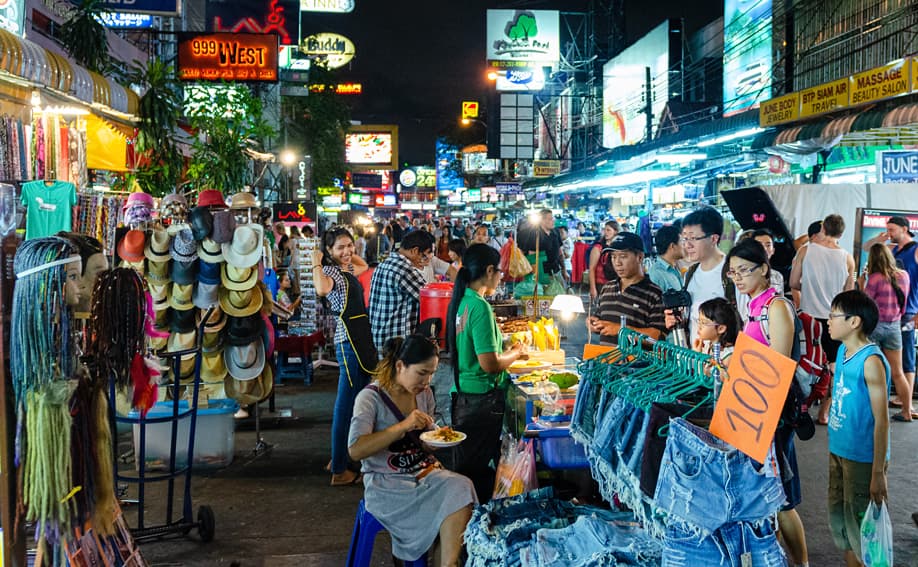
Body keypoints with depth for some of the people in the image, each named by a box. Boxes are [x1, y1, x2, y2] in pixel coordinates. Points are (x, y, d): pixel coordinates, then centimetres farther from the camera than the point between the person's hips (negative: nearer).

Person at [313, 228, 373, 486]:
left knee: (356, 403, 15)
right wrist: (317, 263, -19)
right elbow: (322, 289, -33)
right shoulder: (330, 271, -9)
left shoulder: (347, 270, 17)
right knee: (345, 405, -7)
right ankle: (339, 471, -3)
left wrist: (348, 253, 26)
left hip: (362, 339, 10)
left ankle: (341, 458, 26)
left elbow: (364, 265, 41)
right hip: (349, 341, -10)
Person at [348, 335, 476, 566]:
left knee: (461, 487, -27)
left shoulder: (424, 393, 8)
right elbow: (355, 450, -23)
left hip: (424, 473, 6)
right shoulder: (371, 397, -11)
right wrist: (403, 426, -28)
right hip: (385, 484, -6)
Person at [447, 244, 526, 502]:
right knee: (480, 471, 1)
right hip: (482, 399, -9)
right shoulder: (480, 306, -18)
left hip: (462, 395, 9)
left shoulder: (460, 301, 8)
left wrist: (506, 351, 18)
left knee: (468, 463, 16)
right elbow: (489, 364, -22)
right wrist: (515, 353, -4)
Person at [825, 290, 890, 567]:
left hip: (862, 459, -8)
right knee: (838, 518, 18)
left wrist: (878, 473, -21)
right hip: (838, 451, 8)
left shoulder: (871, 361, -21)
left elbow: (881, 420, -21)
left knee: (860, 524, 3)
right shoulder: (843, 350, 4)